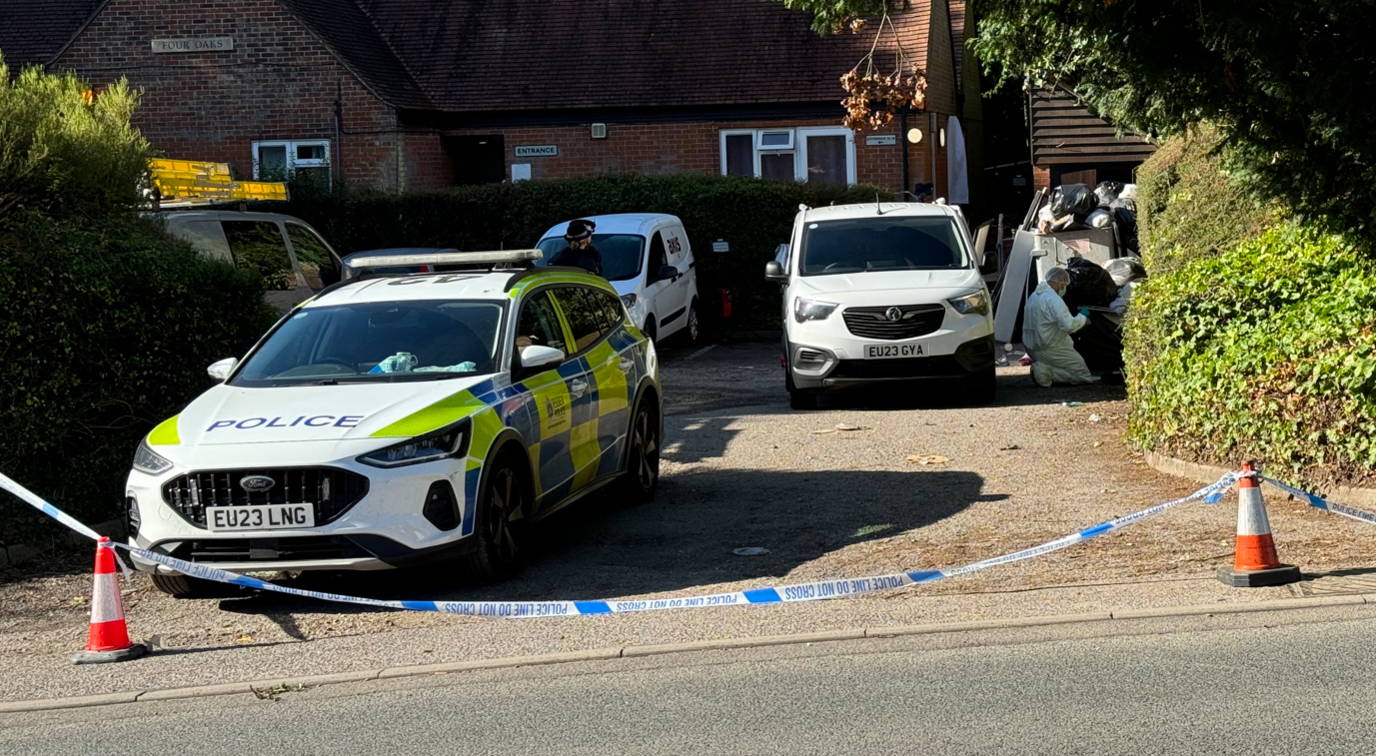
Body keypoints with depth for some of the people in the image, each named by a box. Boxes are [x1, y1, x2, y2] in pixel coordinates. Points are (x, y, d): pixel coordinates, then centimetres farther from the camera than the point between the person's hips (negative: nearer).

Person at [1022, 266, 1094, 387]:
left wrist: (1080, 319, 17)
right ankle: (1046, 372, -15)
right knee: (1083, 373, 0)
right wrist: (1083, 316, -6)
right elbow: (1069, 325, -25)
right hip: (1048, 349, -9)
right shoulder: (1053, 299, -18)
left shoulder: (1034, 296, 12)